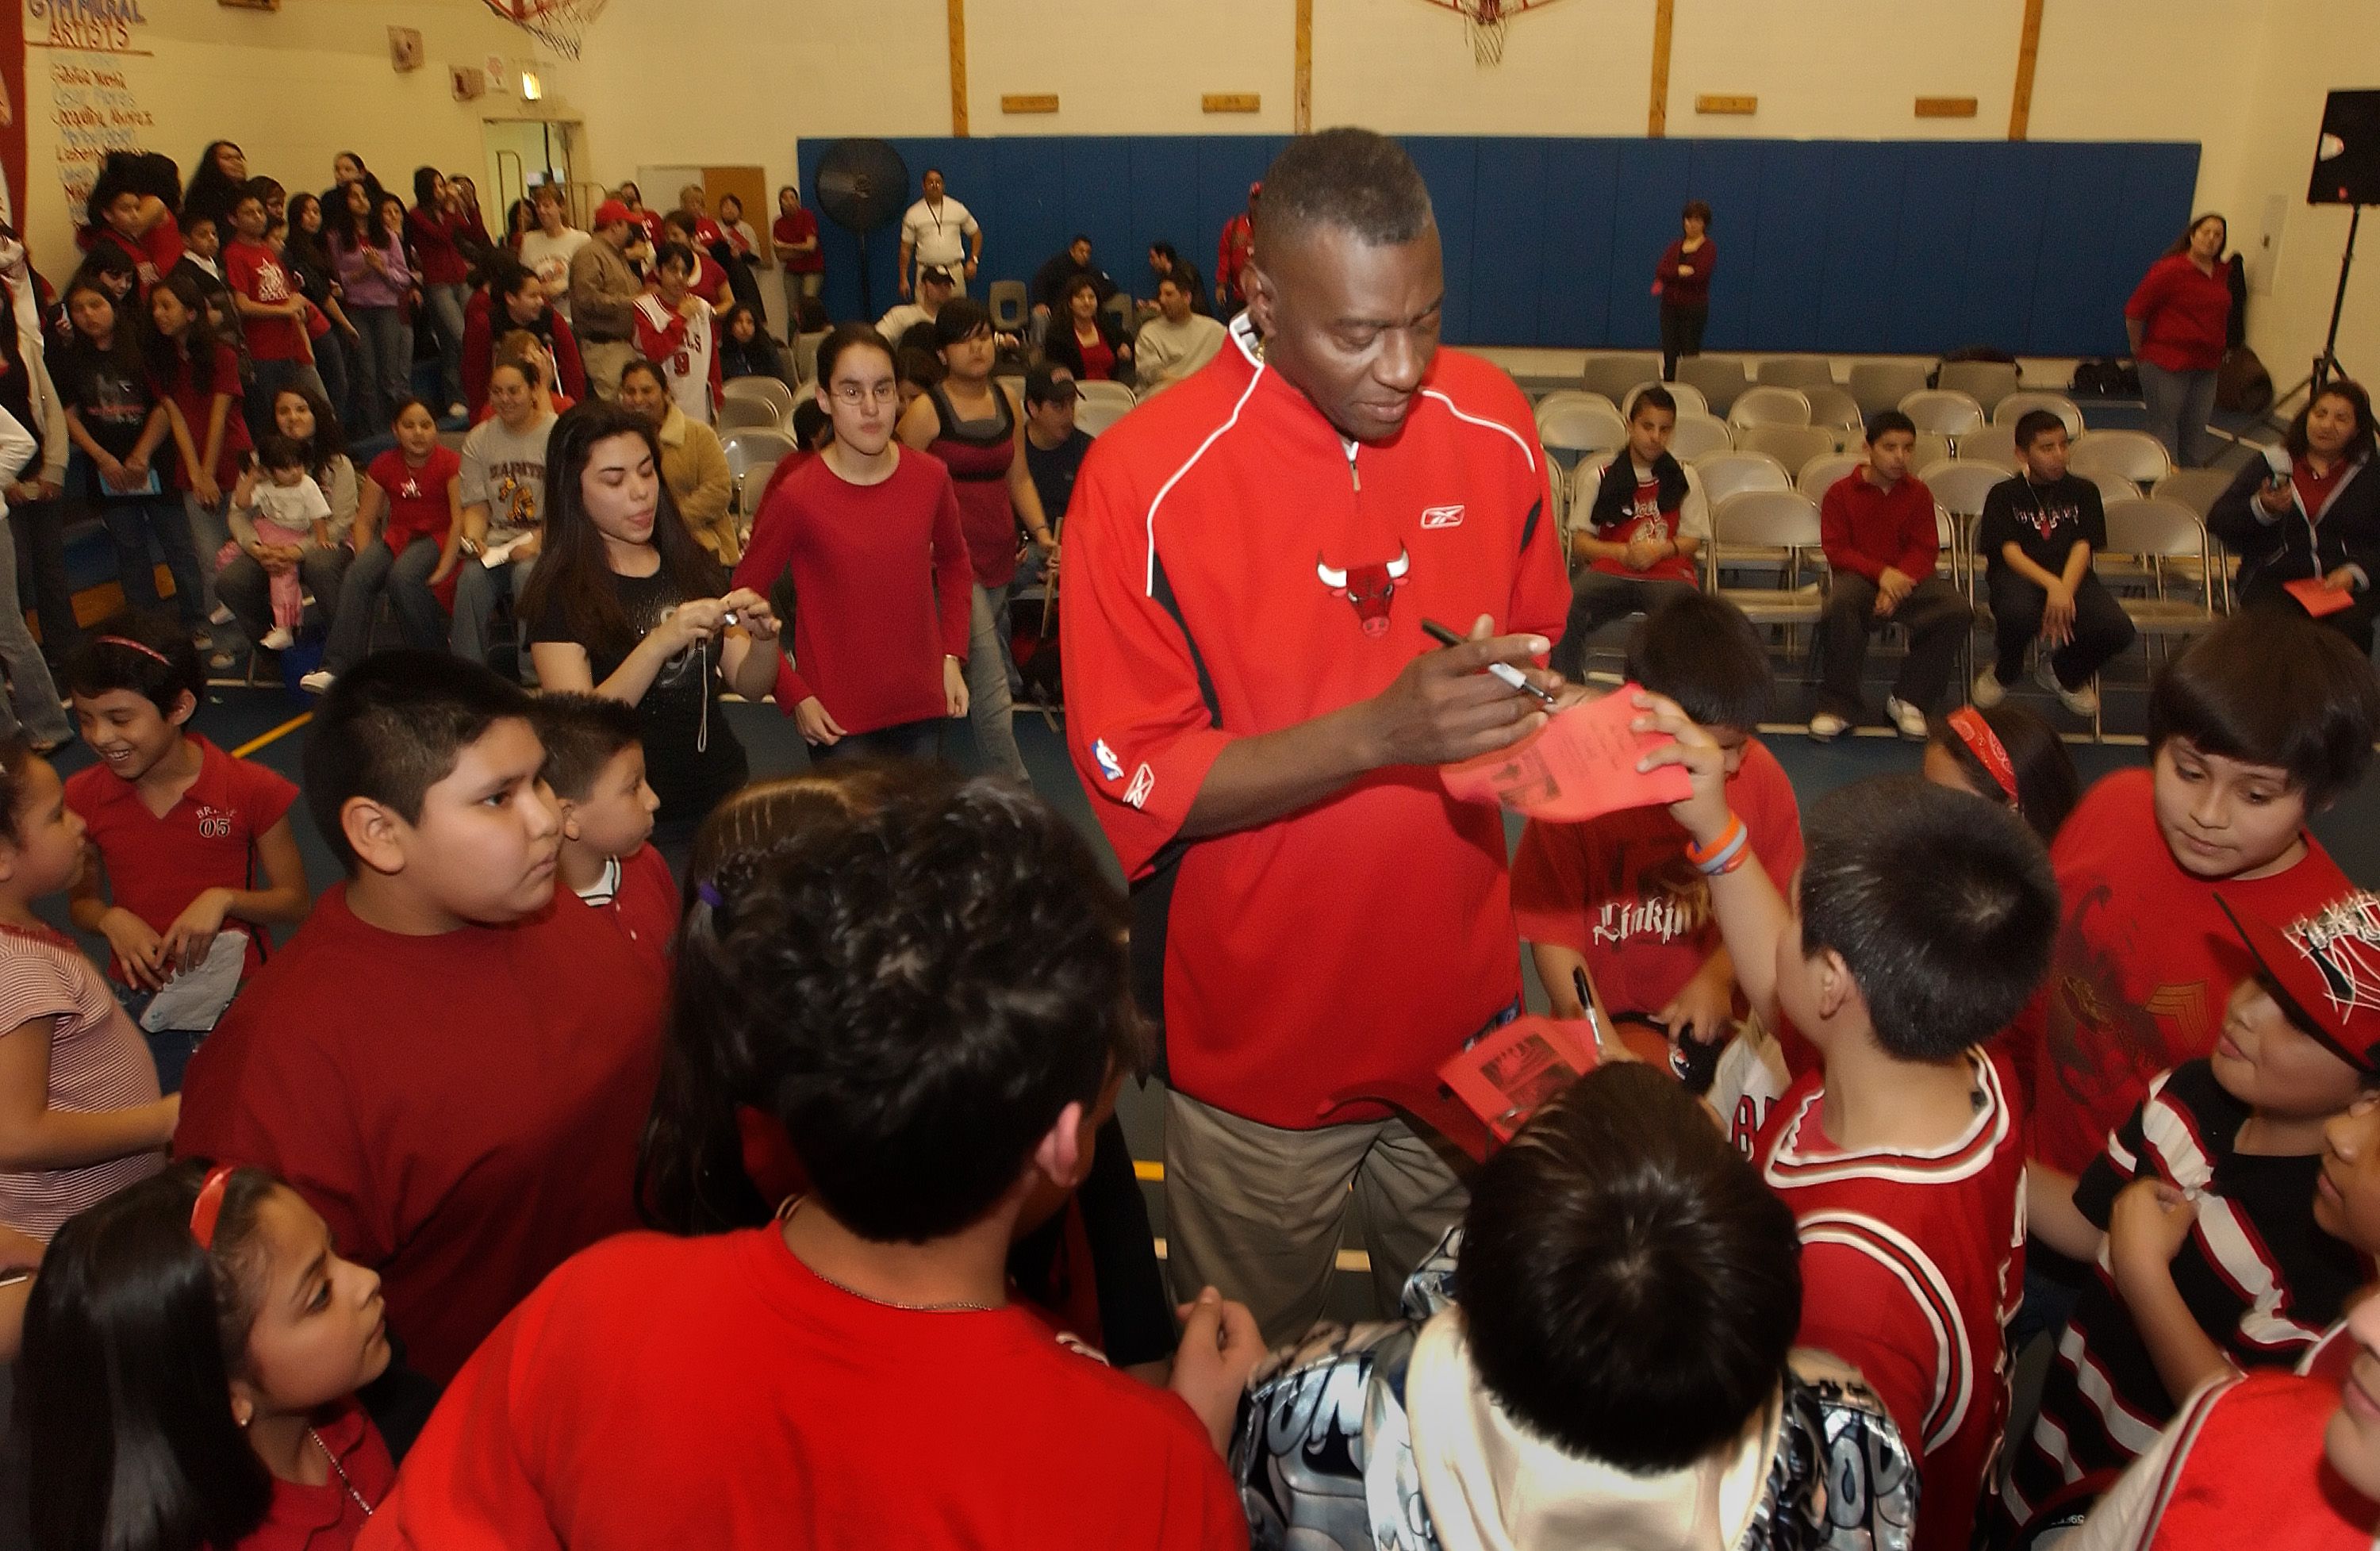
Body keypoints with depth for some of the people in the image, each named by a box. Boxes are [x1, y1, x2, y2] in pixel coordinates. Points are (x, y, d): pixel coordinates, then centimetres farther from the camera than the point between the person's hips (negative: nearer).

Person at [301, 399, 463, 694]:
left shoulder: (449, 464, -3)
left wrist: (443, 569, -20)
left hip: (436, 538, -4)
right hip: (396, 538, 4)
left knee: (403, 575, -35)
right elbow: (364, 520, 10)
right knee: (357, 575, -26)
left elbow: (460, 518, -11)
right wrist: (367, 561, -7)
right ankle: (335, 669, -33)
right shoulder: (384, 466, 9)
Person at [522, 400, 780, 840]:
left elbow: (749, 685, 4)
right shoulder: (561, 593, -9)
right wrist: (660, 642, -31)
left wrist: (763, 637, -17)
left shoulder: (692, 566, 5)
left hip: (720, 796, 4)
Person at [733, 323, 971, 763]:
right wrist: (793, 696, -8)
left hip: (922, 708, 4)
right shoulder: (796, 496, -13)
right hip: (837, 718, -4)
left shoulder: (929, 477, -2)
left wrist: (953, 657, 7)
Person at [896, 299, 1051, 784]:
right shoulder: (926, 411, -8)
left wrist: (1040, 531, 4)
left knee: (987, 680, 14)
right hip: (953, 558, -6)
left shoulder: (1008, 399, 10)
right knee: (992, 690, -12)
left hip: (1000, 556, 7)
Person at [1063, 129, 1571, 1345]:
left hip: (1458, 1007, 4)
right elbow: (1139, 785, -18)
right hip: (1263, 1040, -3)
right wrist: (1381, 729, -30)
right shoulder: (1144, 480, -19)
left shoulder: (1492, 425, -6)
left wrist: (1521, 693, -10)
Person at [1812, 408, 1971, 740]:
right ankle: (1840, 705, -24)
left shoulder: (1918, 493, 7)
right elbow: (1837, 550, -5)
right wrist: (1881, 572, -22)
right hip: (1859, 575, -3)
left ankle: (1909, 699, -9)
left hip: (1908, 577, 3)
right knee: (1839, 605, -39)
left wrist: (1898, 581, -19)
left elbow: (1925, 550, 1)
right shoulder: (1841, 492, 1)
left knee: (1957, 611, -25)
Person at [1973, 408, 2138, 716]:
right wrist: (2052, 585, -26)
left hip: (2071, 576, 3)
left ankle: (2063, 673, 11)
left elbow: (2082, 548, 0)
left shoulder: (2083, 492, 14)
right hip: (2018, 576, -3)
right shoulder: (2004, 495, 6)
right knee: (2019, 615, -41)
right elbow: (2010, 552, -7)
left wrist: (2065, 590, -21)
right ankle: (2004, 673, -1)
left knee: (2118, 630, -26)